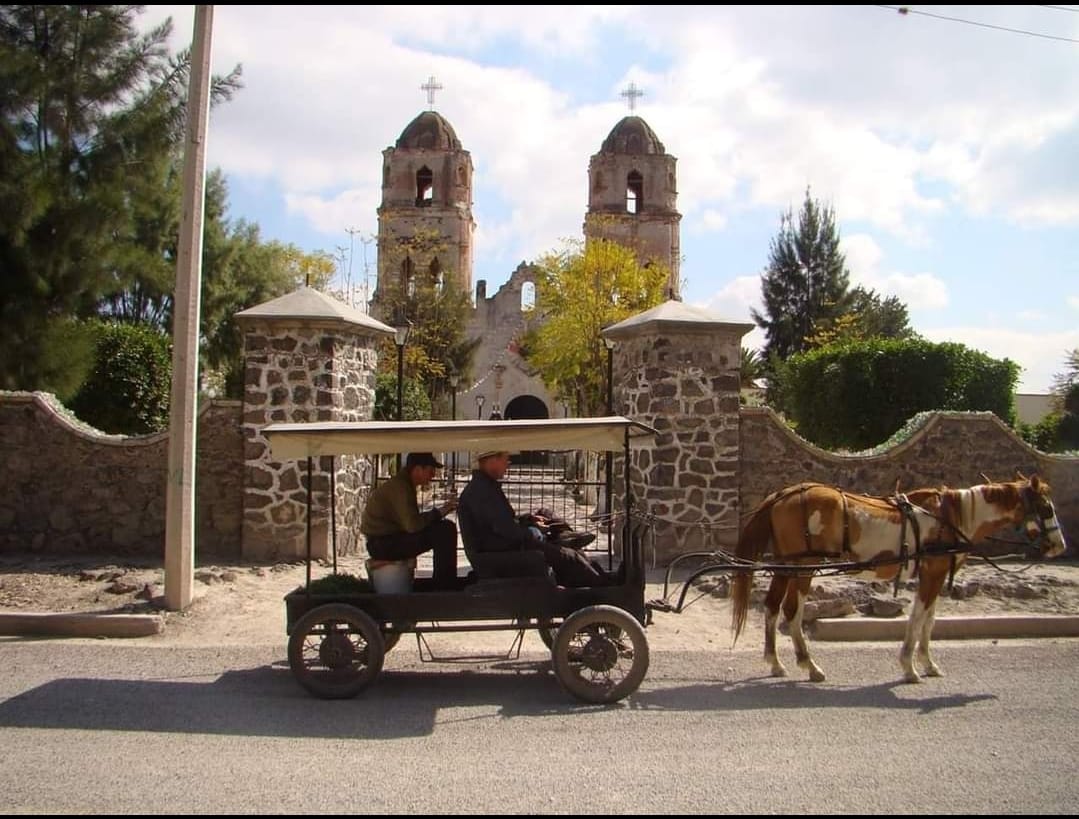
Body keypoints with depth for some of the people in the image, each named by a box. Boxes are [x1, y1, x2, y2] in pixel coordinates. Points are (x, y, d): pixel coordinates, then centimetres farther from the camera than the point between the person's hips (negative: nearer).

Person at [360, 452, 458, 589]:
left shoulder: (404, 483, 13)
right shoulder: (399, 487, -19)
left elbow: (409, 520, 14)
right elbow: (412, 525, -28)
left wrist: (440, 510, 4)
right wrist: (437, 513, -15)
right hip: (382, 544, -10)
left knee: (447, 527, 11)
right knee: (444, 531, -20)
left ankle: (442, 583, 14)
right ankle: (446, 587, -11)